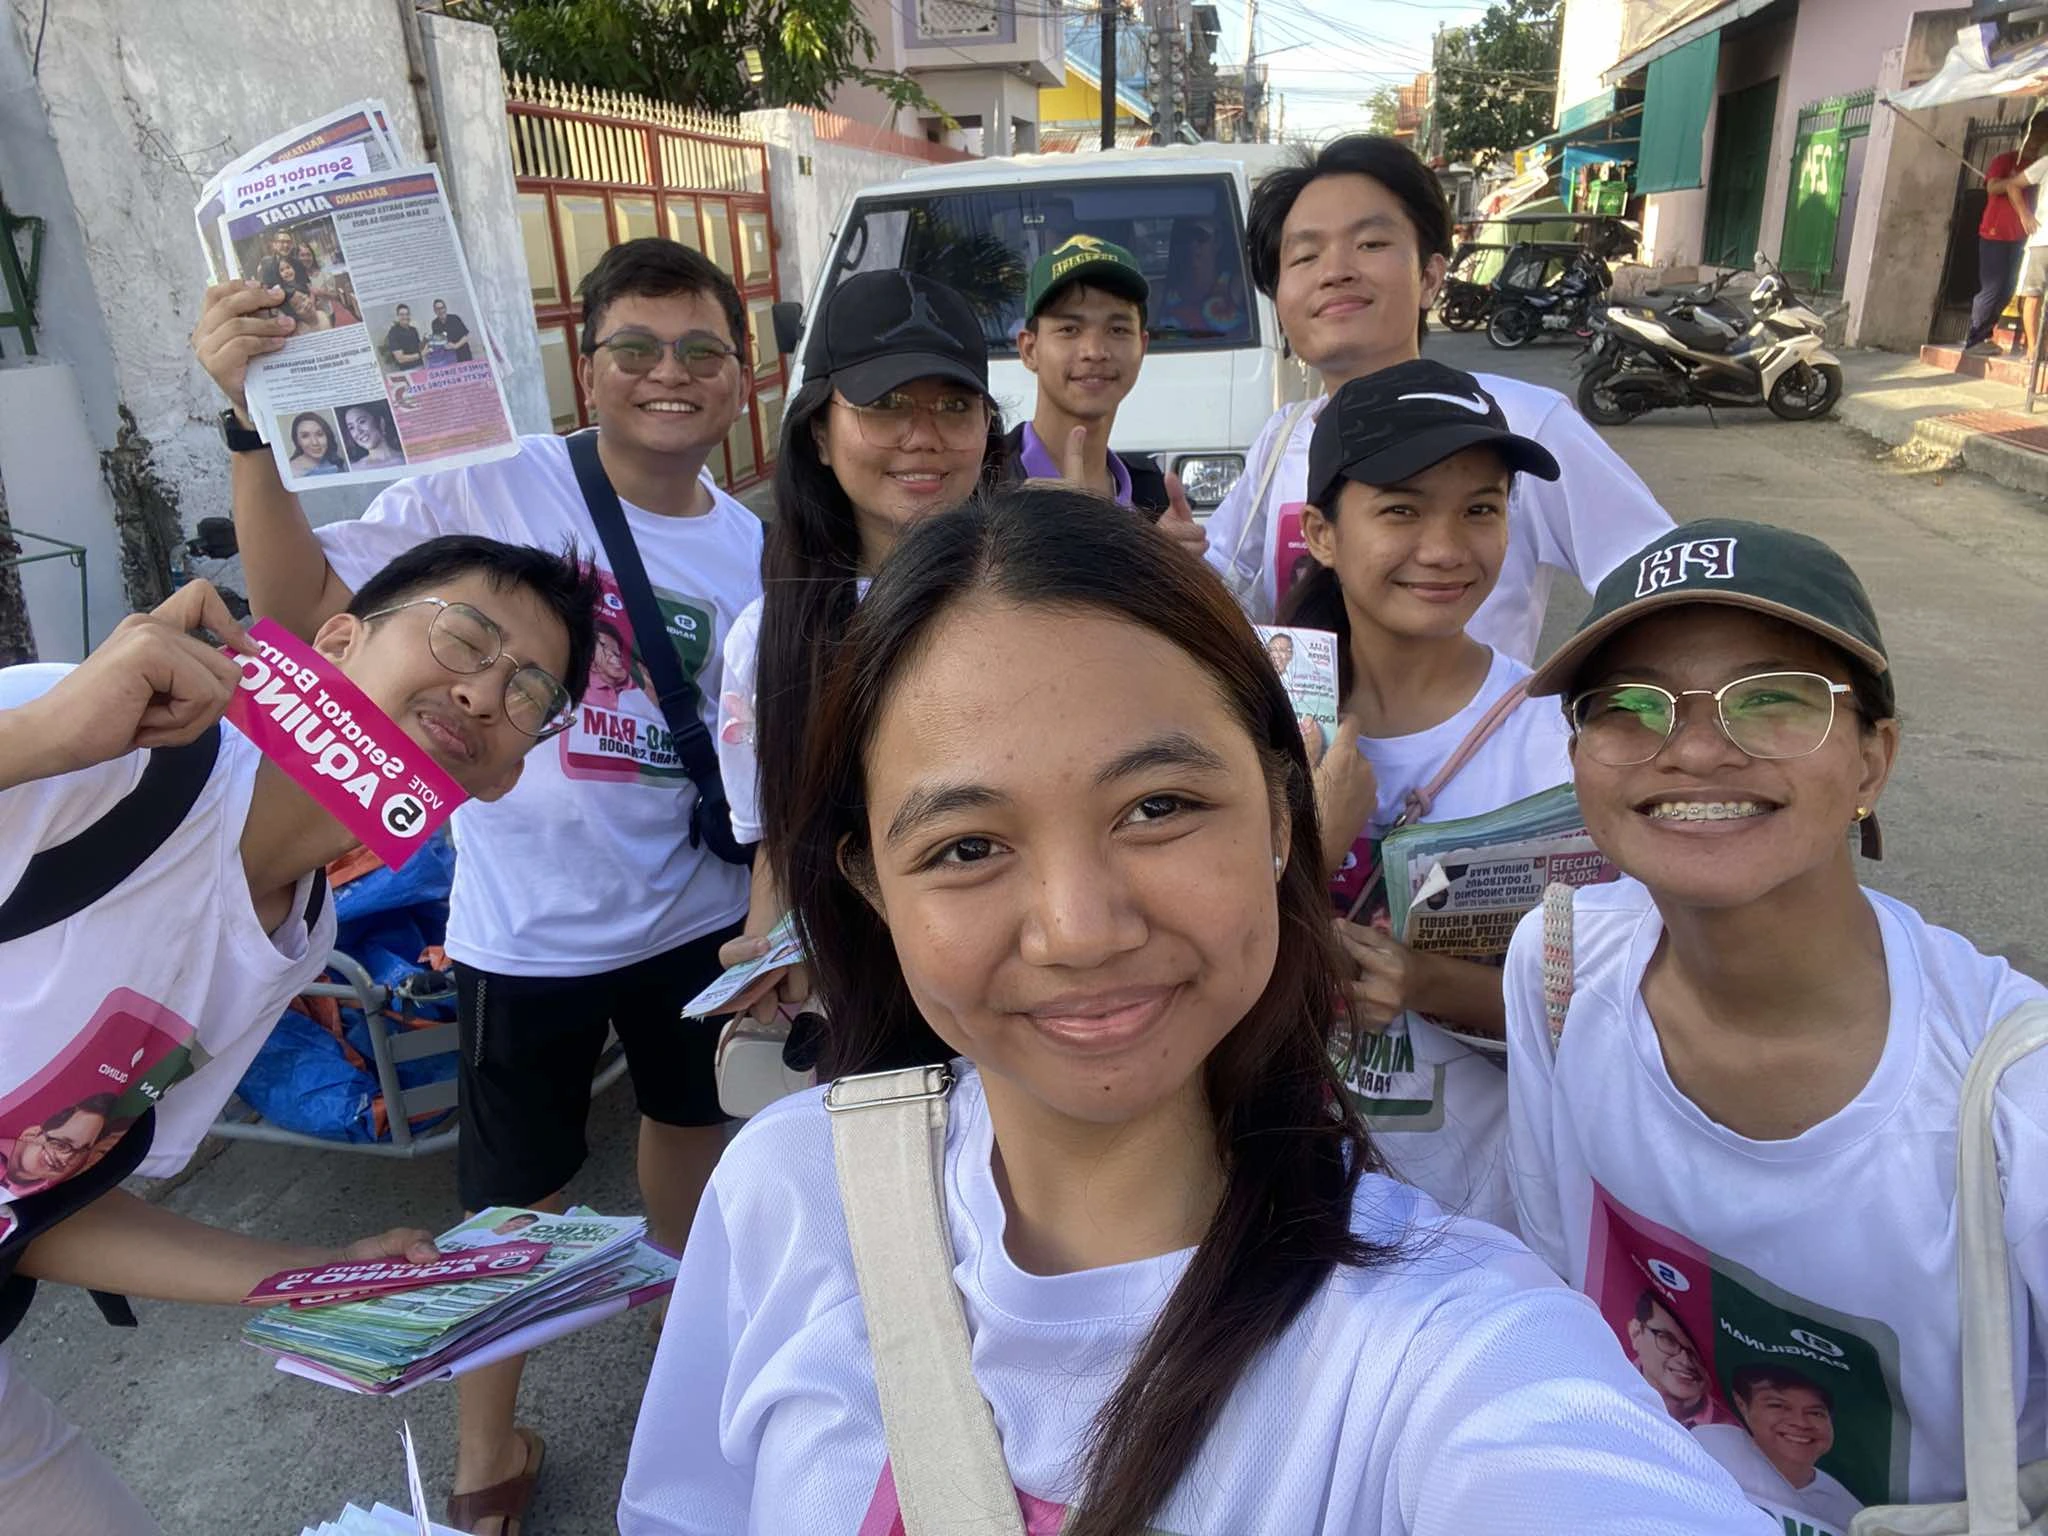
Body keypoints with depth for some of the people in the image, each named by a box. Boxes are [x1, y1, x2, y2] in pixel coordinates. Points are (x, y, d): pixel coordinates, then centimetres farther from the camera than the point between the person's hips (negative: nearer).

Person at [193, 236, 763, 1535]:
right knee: (517, 1196, 10)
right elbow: (302, 603, -20)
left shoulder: (752, 549, -3)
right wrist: (253, 420, -32)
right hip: (531, 928, -4)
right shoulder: (496, 493, -16)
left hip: (698, 915, 4)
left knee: (692, 1114, 26)